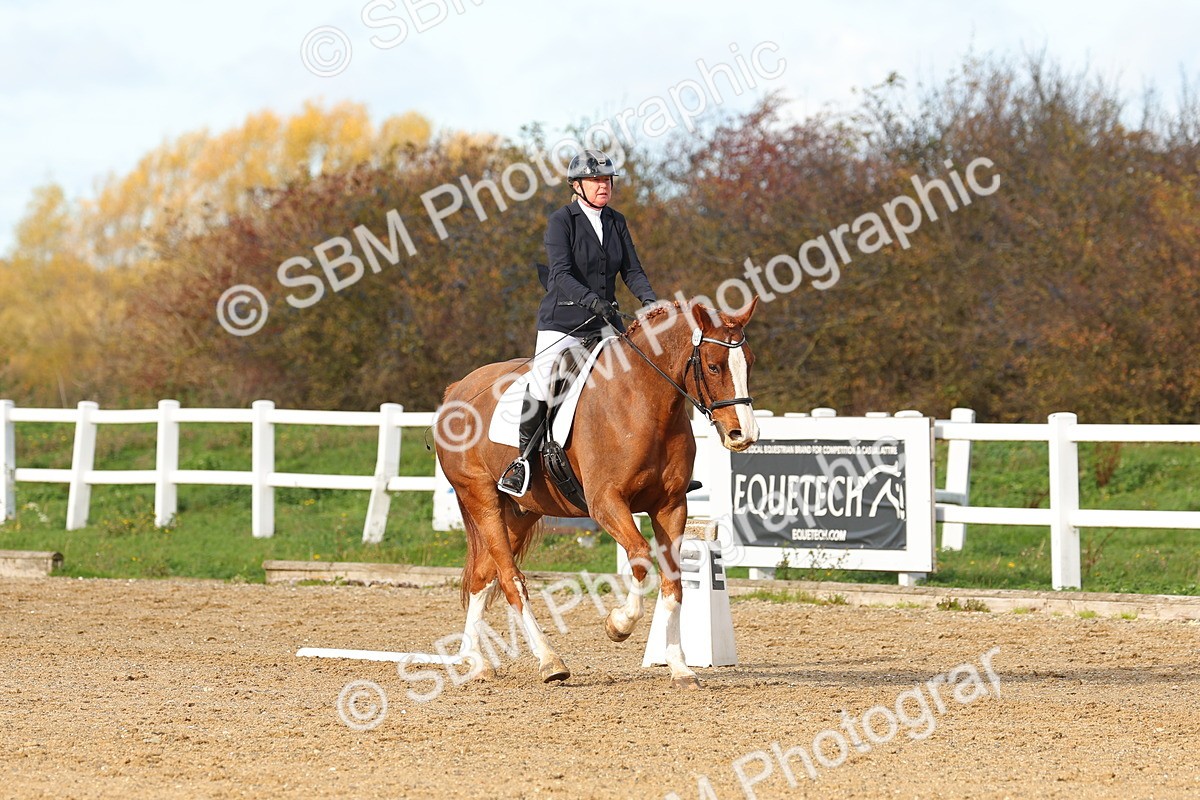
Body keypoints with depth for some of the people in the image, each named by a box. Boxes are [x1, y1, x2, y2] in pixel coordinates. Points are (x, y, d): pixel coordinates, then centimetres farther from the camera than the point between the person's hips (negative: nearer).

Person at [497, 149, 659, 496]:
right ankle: (523, 460, 0)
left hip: (606, 323, 5)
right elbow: (560, 274, -19)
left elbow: (632, 270, 7)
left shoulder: (616, 222, 9)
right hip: (563, 321, -5)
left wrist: (649, 299, -13)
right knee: (540, 387, -15)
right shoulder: (562, 221, -8)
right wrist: (590, 299, -34)